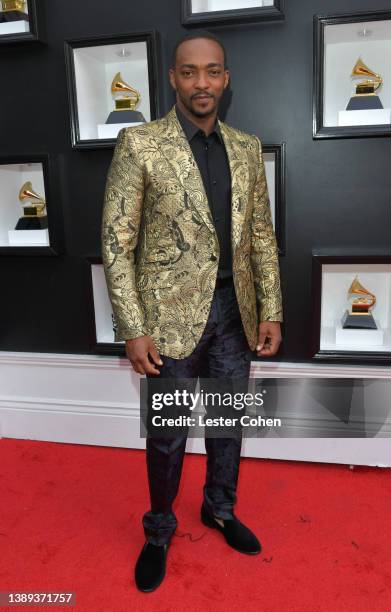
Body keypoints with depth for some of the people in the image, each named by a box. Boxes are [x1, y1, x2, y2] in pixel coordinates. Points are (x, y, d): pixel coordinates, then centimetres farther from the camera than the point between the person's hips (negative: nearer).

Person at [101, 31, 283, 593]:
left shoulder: (246, 147, 7)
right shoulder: (139, 144, -7)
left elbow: (262, 234, 9)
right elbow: (117, 242, -9)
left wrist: (270, 310, 3)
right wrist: (133, 330, -13)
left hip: (234, 311, 4)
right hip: (173, 314, -4)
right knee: (168, 433, 10)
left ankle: (220, 509, 43)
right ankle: (160, 529, 36)